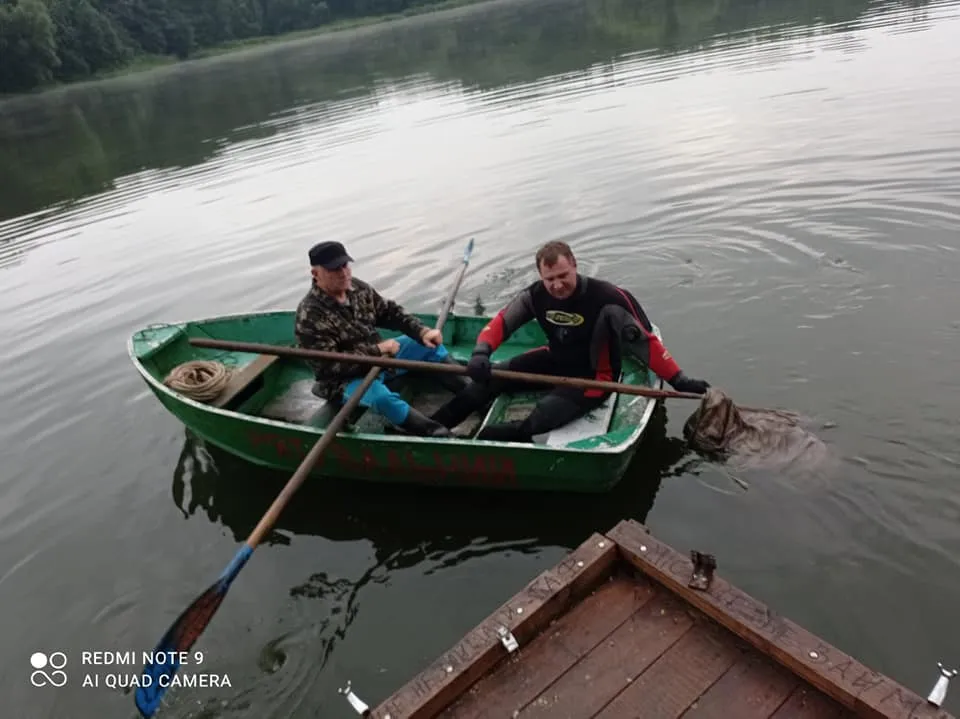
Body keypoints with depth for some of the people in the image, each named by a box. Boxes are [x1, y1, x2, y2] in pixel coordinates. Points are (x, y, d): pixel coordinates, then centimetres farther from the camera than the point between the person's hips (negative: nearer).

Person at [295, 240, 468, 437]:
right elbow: (330, 365, -28)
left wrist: (422, 331, -12)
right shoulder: (310, 315, -25)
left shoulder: (357, 287, -3)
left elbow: (390, 312, 5)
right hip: (344, 380, -8)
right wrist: (378, 349, -26)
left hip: (379, 358, 8)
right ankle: (438, 435, -33)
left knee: (428, 345, 3)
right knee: (380, 396, -38)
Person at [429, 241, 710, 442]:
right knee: (490, 377, -2)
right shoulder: (536, 295, -15)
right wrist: (481, 354, -27)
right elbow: (502, 321, -8)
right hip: (556, 360, 5)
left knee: (540, 420, -27)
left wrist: (679, 380, -24)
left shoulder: (607, 298, -29)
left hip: (594, 375, -5)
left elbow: (645, 341, -23)